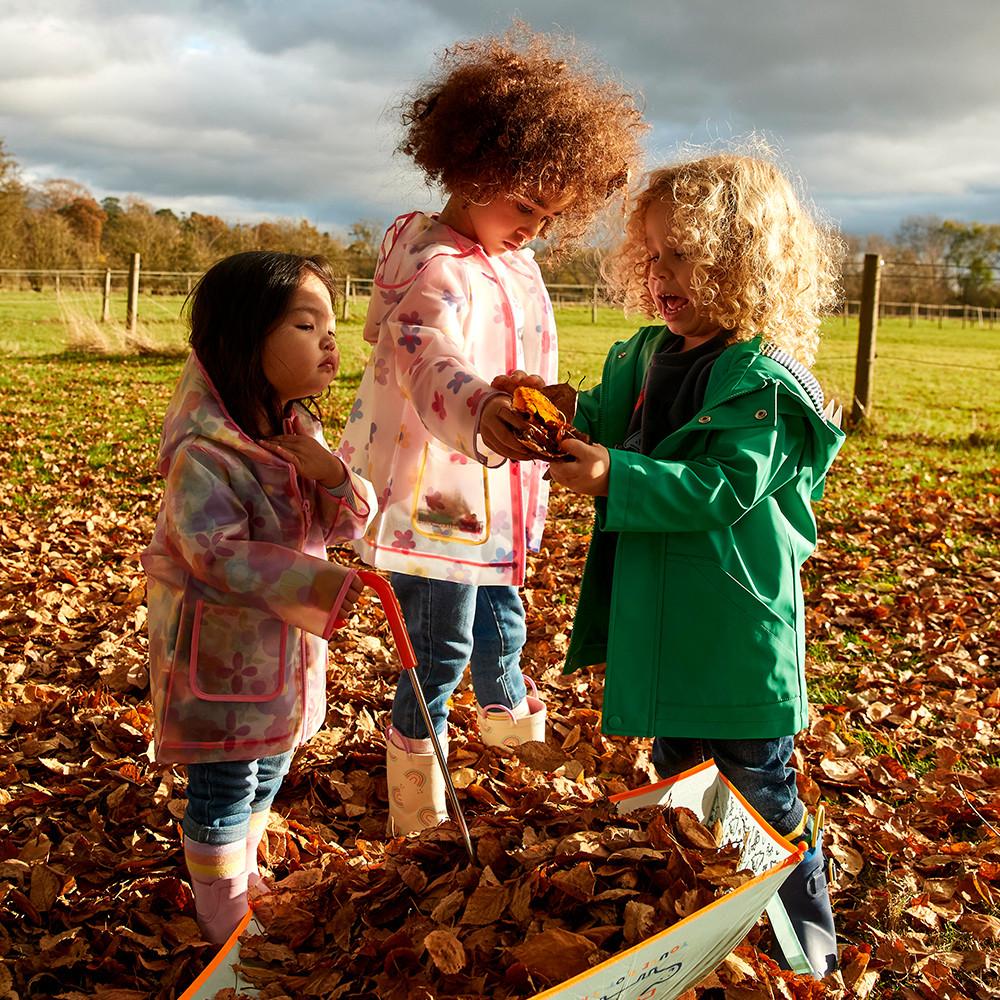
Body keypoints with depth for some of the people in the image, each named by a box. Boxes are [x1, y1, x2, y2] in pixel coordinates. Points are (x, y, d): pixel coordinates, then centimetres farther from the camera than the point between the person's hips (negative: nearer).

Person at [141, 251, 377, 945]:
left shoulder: (302, 433, 1)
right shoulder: (204, 451, -25)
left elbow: (348, 525, 2)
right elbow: (215, 551, -30)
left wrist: (334, 477, -20)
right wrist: (313, 581, -36)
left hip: (287, 646, 8)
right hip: (222, 648, -8)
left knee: (267, 773, 23)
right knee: (223, 787, 6)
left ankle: (243, 870, 45)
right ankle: (223, 908, 26)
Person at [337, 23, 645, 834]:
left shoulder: (517, 262, 7)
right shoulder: (433, 268, -24)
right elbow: (430, 359, -45)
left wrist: (535, 462, 26)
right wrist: (481, 412, -65)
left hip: (499, 497, 9)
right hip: (439, 498, -9)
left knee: (501, 621, 27)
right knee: (443, 648, 3)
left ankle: (509, 718, 54)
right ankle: (415, 768, 24)